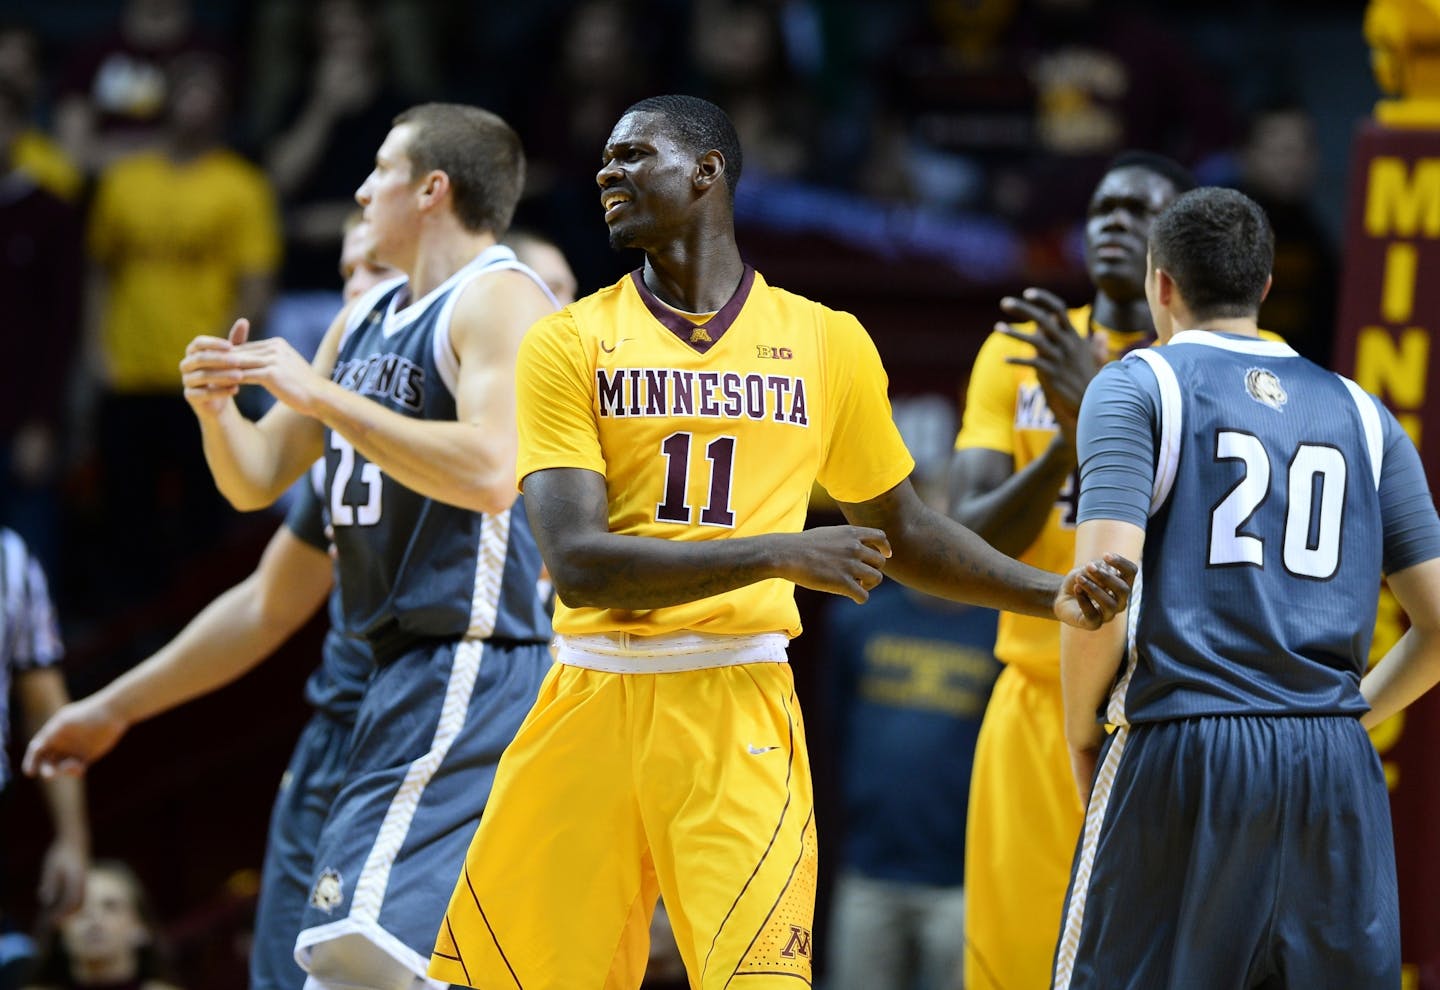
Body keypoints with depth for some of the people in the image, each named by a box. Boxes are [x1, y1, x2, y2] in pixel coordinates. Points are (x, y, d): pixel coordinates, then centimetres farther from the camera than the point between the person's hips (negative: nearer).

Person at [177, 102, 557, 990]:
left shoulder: (499, 300, -11)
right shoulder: (366, 319, 18)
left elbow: (490, 473, -27)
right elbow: (258, 481, 21)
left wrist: (321, 395, -24)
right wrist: (217, 407, -1)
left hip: (472, 667, -10)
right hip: (405, 668, 10)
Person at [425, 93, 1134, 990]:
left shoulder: (825, 342, 9)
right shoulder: (569, 344, 2)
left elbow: (903, 532, 22)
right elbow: (577, 563, -10)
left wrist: (1054, 596, 9)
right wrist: (781, 555, -16)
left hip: (737, 711, 0)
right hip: (592, 704, 0)